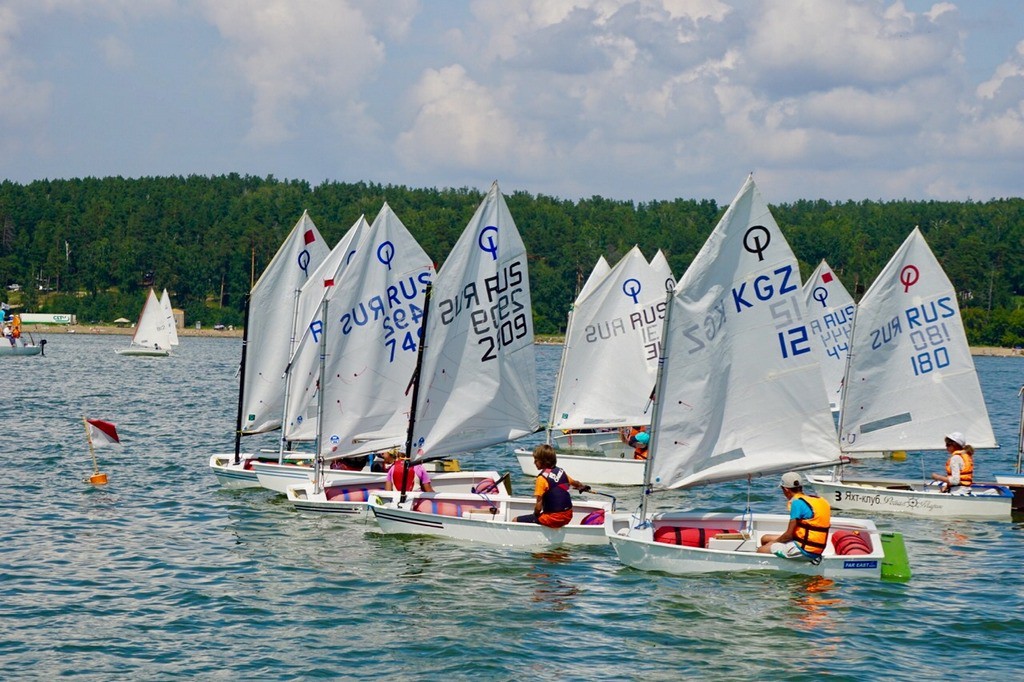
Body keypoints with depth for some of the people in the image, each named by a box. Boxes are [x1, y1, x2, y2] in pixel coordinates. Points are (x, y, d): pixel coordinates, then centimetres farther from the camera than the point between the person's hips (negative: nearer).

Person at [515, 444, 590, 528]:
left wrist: (535, 515, 2)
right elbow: (575, 483, 24)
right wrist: (582, 487, 46)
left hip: (553, 519, -8)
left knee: (516, 521, -6)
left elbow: (538, 506, -17)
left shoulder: (542, 478, -16)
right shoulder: (561, 472, 5)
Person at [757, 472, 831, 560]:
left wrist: (774, 541, 5)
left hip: (804, 550, -9)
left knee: (761, 550, -7)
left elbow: (789, 535, -15)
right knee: (765, 539, 19)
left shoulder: (797, 503, -16)